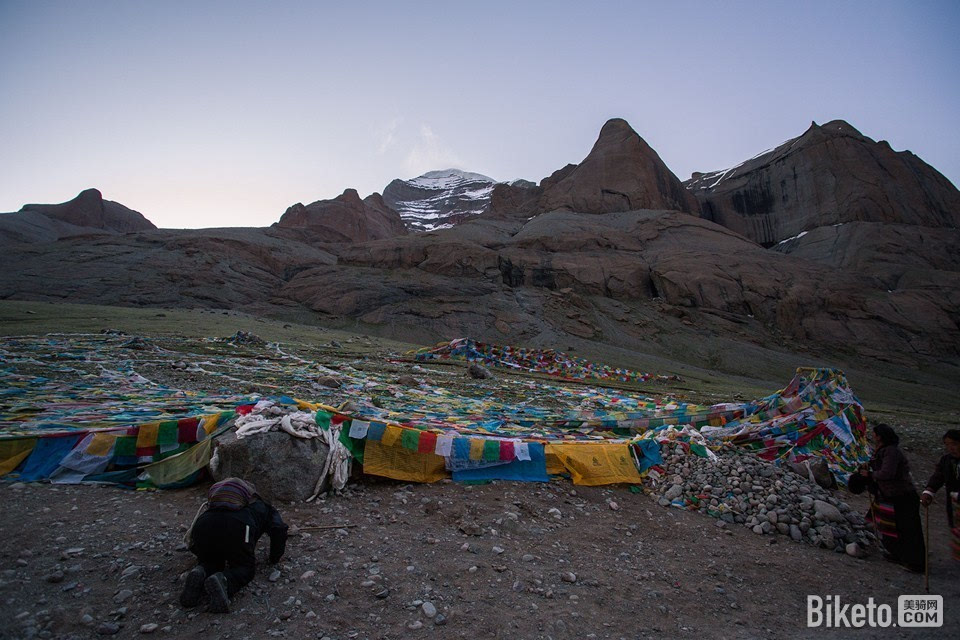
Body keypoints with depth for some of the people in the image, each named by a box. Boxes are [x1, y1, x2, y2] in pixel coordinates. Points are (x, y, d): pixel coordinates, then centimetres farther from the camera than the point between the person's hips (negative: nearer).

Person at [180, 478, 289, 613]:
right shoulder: (264, 508, 34)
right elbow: (278, 529, 15)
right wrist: (275, 558, 28)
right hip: (237, 529, -4)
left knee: (209, 562, 31)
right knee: (245, 567, 17)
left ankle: (200, 574, -4)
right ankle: (223, 582, -16)